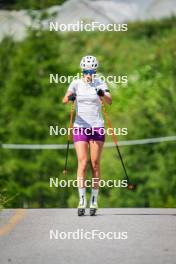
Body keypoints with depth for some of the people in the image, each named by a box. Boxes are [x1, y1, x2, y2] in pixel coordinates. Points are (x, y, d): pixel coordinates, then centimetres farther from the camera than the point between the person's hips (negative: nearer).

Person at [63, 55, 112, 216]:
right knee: (82, 163, -9)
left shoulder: (100, 84, 0)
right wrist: (69, 97, -39)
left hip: (97, 127, 0)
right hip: (80, 127, 0)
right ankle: (82, 201, -9)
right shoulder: (76, 84, 1)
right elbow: (65, 100, -15)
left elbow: (109, 101, -16)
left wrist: (103, 95, -38)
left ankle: (94, 201, 8)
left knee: (95, 164, 1)